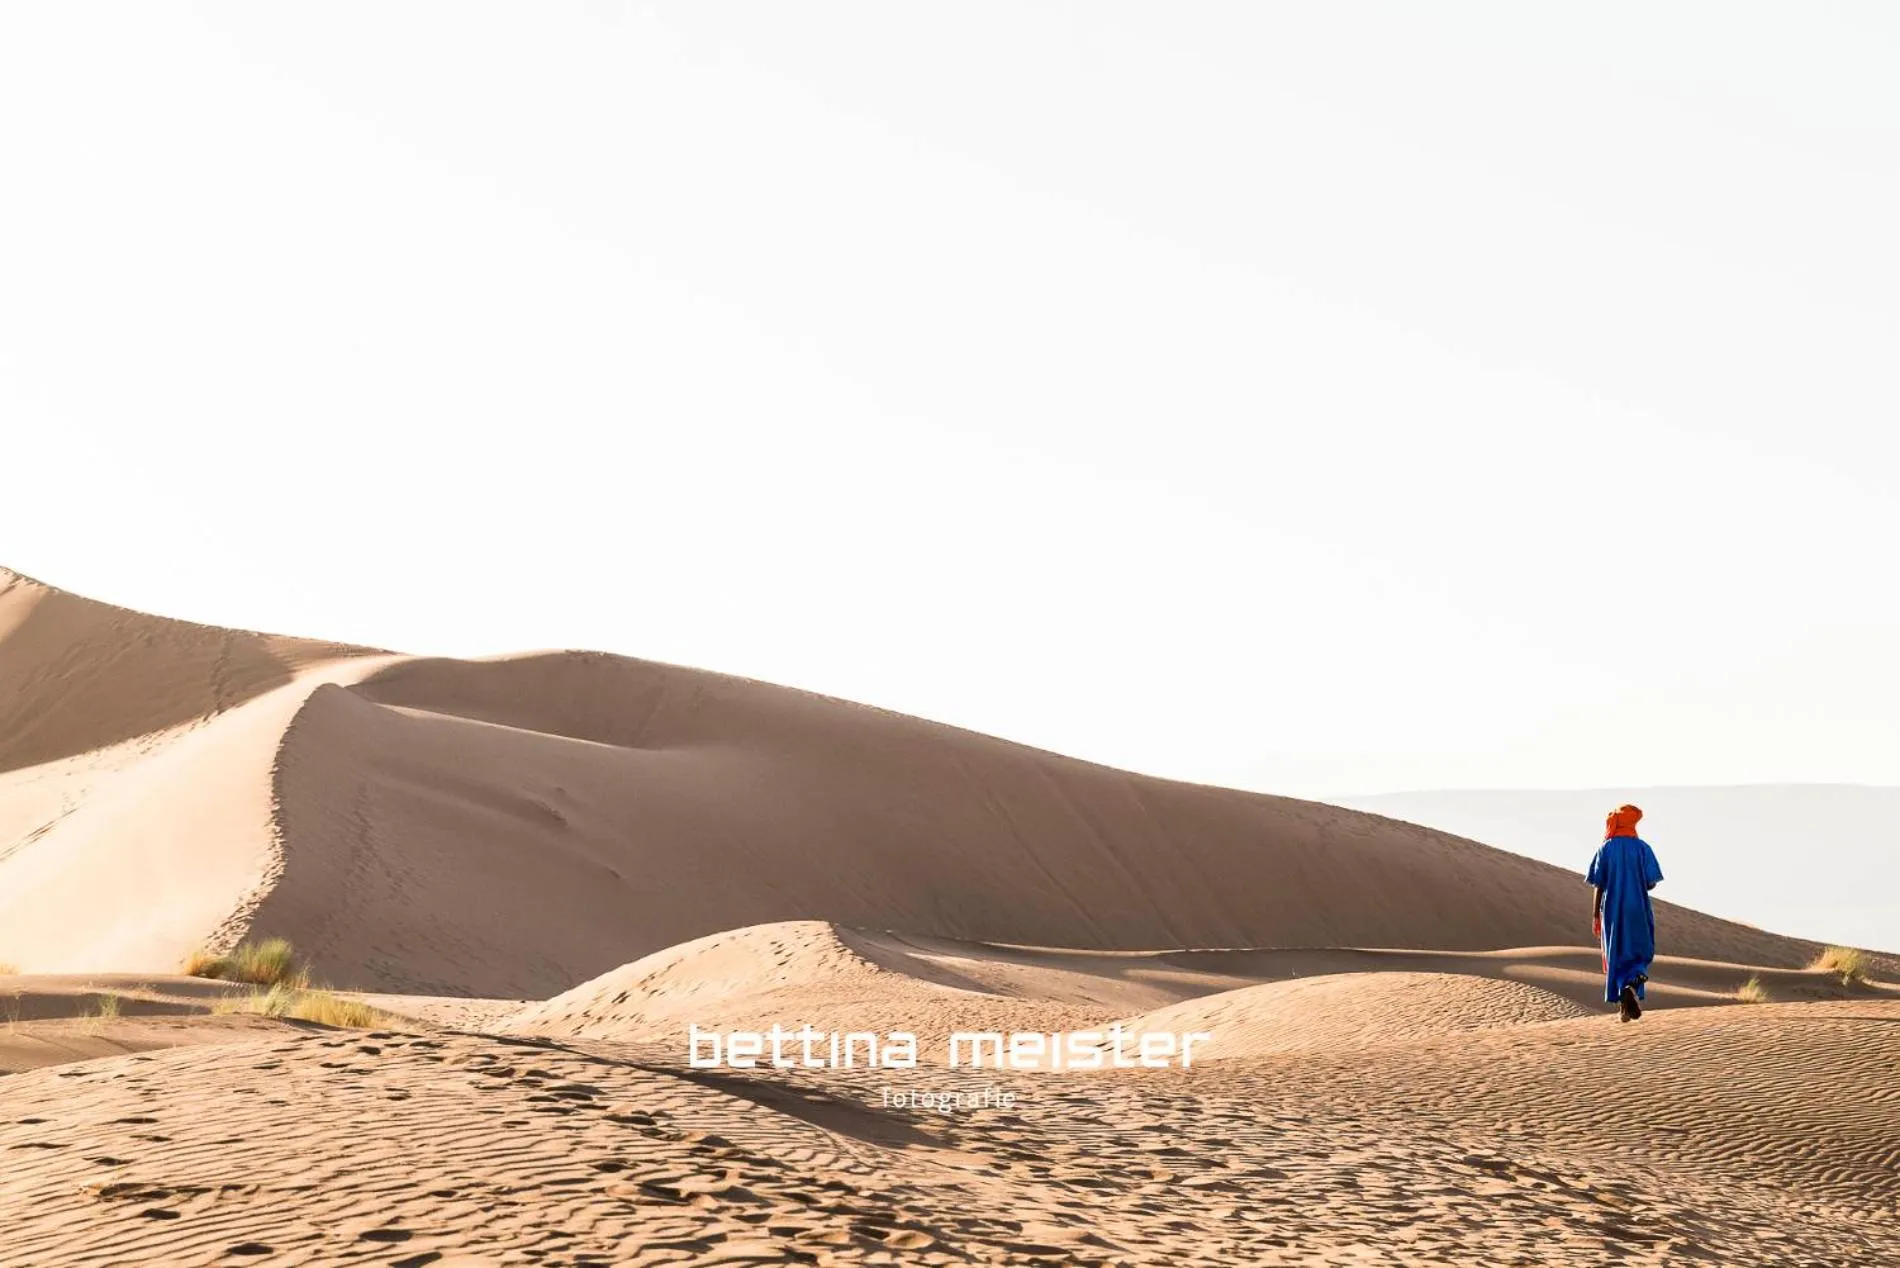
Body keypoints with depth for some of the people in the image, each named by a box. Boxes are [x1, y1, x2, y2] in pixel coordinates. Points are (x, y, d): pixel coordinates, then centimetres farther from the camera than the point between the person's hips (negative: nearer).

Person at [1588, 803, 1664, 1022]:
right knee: (1639, 953, 12)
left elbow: (1599, 885, -3)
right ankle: (1632, 985, -19)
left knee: (1616, 955, 10)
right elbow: (1651, 883, -5)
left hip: (1612, 911, 1)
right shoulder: (1642, 848, -3)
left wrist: (1595, 915, 2)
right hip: (1638, 910, -1)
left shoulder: (1605, 849, -1)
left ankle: (1623, 1006, 4)